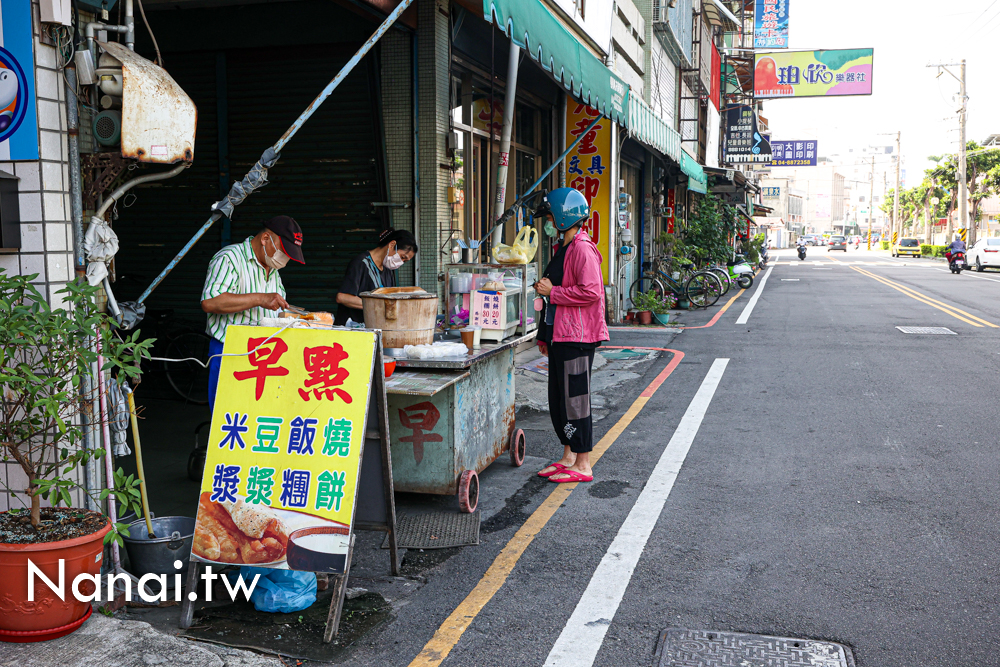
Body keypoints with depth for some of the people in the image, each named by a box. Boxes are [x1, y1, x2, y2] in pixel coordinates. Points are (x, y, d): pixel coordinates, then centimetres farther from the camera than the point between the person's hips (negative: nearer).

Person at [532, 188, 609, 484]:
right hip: (560, 335, 10)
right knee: (558, 399, 14)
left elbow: (590, 292, -25)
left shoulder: (582, 249, -14)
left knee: (575, 400, -4)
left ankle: (583, 466, 4)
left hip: (577, 337, -10)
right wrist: (545, 336, 24)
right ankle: (568, 457, 24)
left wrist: (552, 292, -15)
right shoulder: (563, 249, 18)